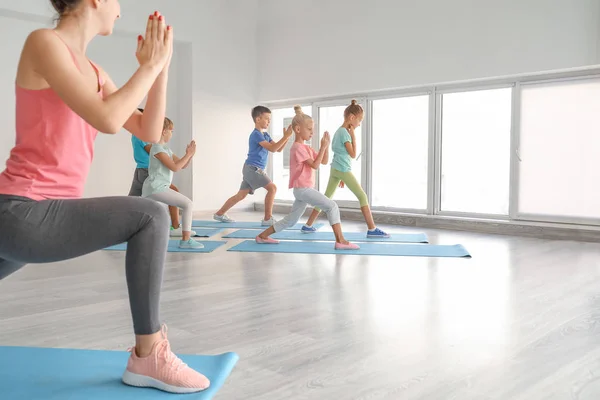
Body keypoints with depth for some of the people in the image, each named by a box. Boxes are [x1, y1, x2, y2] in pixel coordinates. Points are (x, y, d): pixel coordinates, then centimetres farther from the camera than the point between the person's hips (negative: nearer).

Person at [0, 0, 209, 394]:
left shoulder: (94, 72, 13)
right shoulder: (44, 42, -11)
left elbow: (149, 130, 10)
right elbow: (107, 120, -23)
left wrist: (161, 66, 4)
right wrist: (150, 65, -11)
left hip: (33, 216, 10)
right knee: (151, 217, -19)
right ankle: (148, 355, -11)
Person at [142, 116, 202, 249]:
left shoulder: (166, 149, 20)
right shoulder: (157, 148, -10)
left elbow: (182, 165, 17)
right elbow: (175, 167, -18)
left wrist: (190, 154, 1)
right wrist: (188, 154, -11)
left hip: (154, 189, 11)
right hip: (156, 188, -11)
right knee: (188, 204, -15)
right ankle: (186, 240, -17)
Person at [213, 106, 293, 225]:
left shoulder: (265, 135, 16)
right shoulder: (256, 134, -14)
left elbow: (278, 149, 11)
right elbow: (272, 149, -21)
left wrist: (286, 137, -3)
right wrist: (286, 137, -22)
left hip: (252, 169, 10)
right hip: (253, 168, -10)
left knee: (241, 195, 13)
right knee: (272, 188, -13)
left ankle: (219, 214, 21)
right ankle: (267, 219, -12)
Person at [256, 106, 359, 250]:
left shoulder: (307, 148, 17)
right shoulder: (298, 148, -13)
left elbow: (324, 161, 15)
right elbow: (315, 165, -19)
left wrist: (326, 145, 2)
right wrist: (323, 146, -16)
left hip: (304, 189, 10)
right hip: (303, 189, -10)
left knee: (291, 220, 15)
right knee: (332, 206, -15)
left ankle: (263, 236, 21)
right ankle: (340, 241, -18)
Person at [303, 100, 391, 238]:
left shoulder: (339, 131, 17)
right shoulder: (344, 132, -13)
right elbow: (353, 154, -12)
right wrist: (353, 135, -6)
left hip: (335, 169, 9)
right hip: (343, 170, -9)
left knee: (326, 198, 11)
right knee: (362, 196, -5)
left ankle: (308, 225, 12)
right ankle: (372, 229, -5)